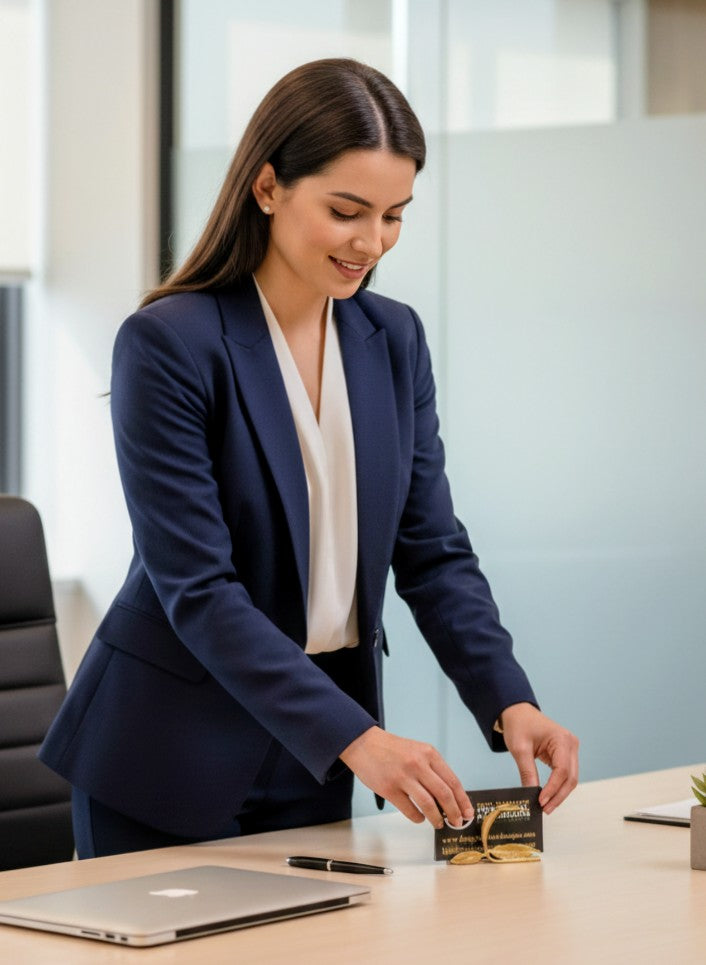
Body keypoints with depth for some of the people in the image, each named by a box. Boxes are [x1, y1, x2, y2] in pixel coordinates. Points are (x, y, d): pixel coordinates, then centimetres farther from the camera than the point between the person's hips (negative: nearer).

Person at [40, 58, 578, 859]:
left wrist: (508, 703, -13)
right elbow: (196, 587, -21)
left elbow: (433, 551, 3)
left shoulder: (394, 340, 4)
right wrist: (355, 738, -28)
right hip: (171, 763, -5)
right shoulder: (168, 344, -16)